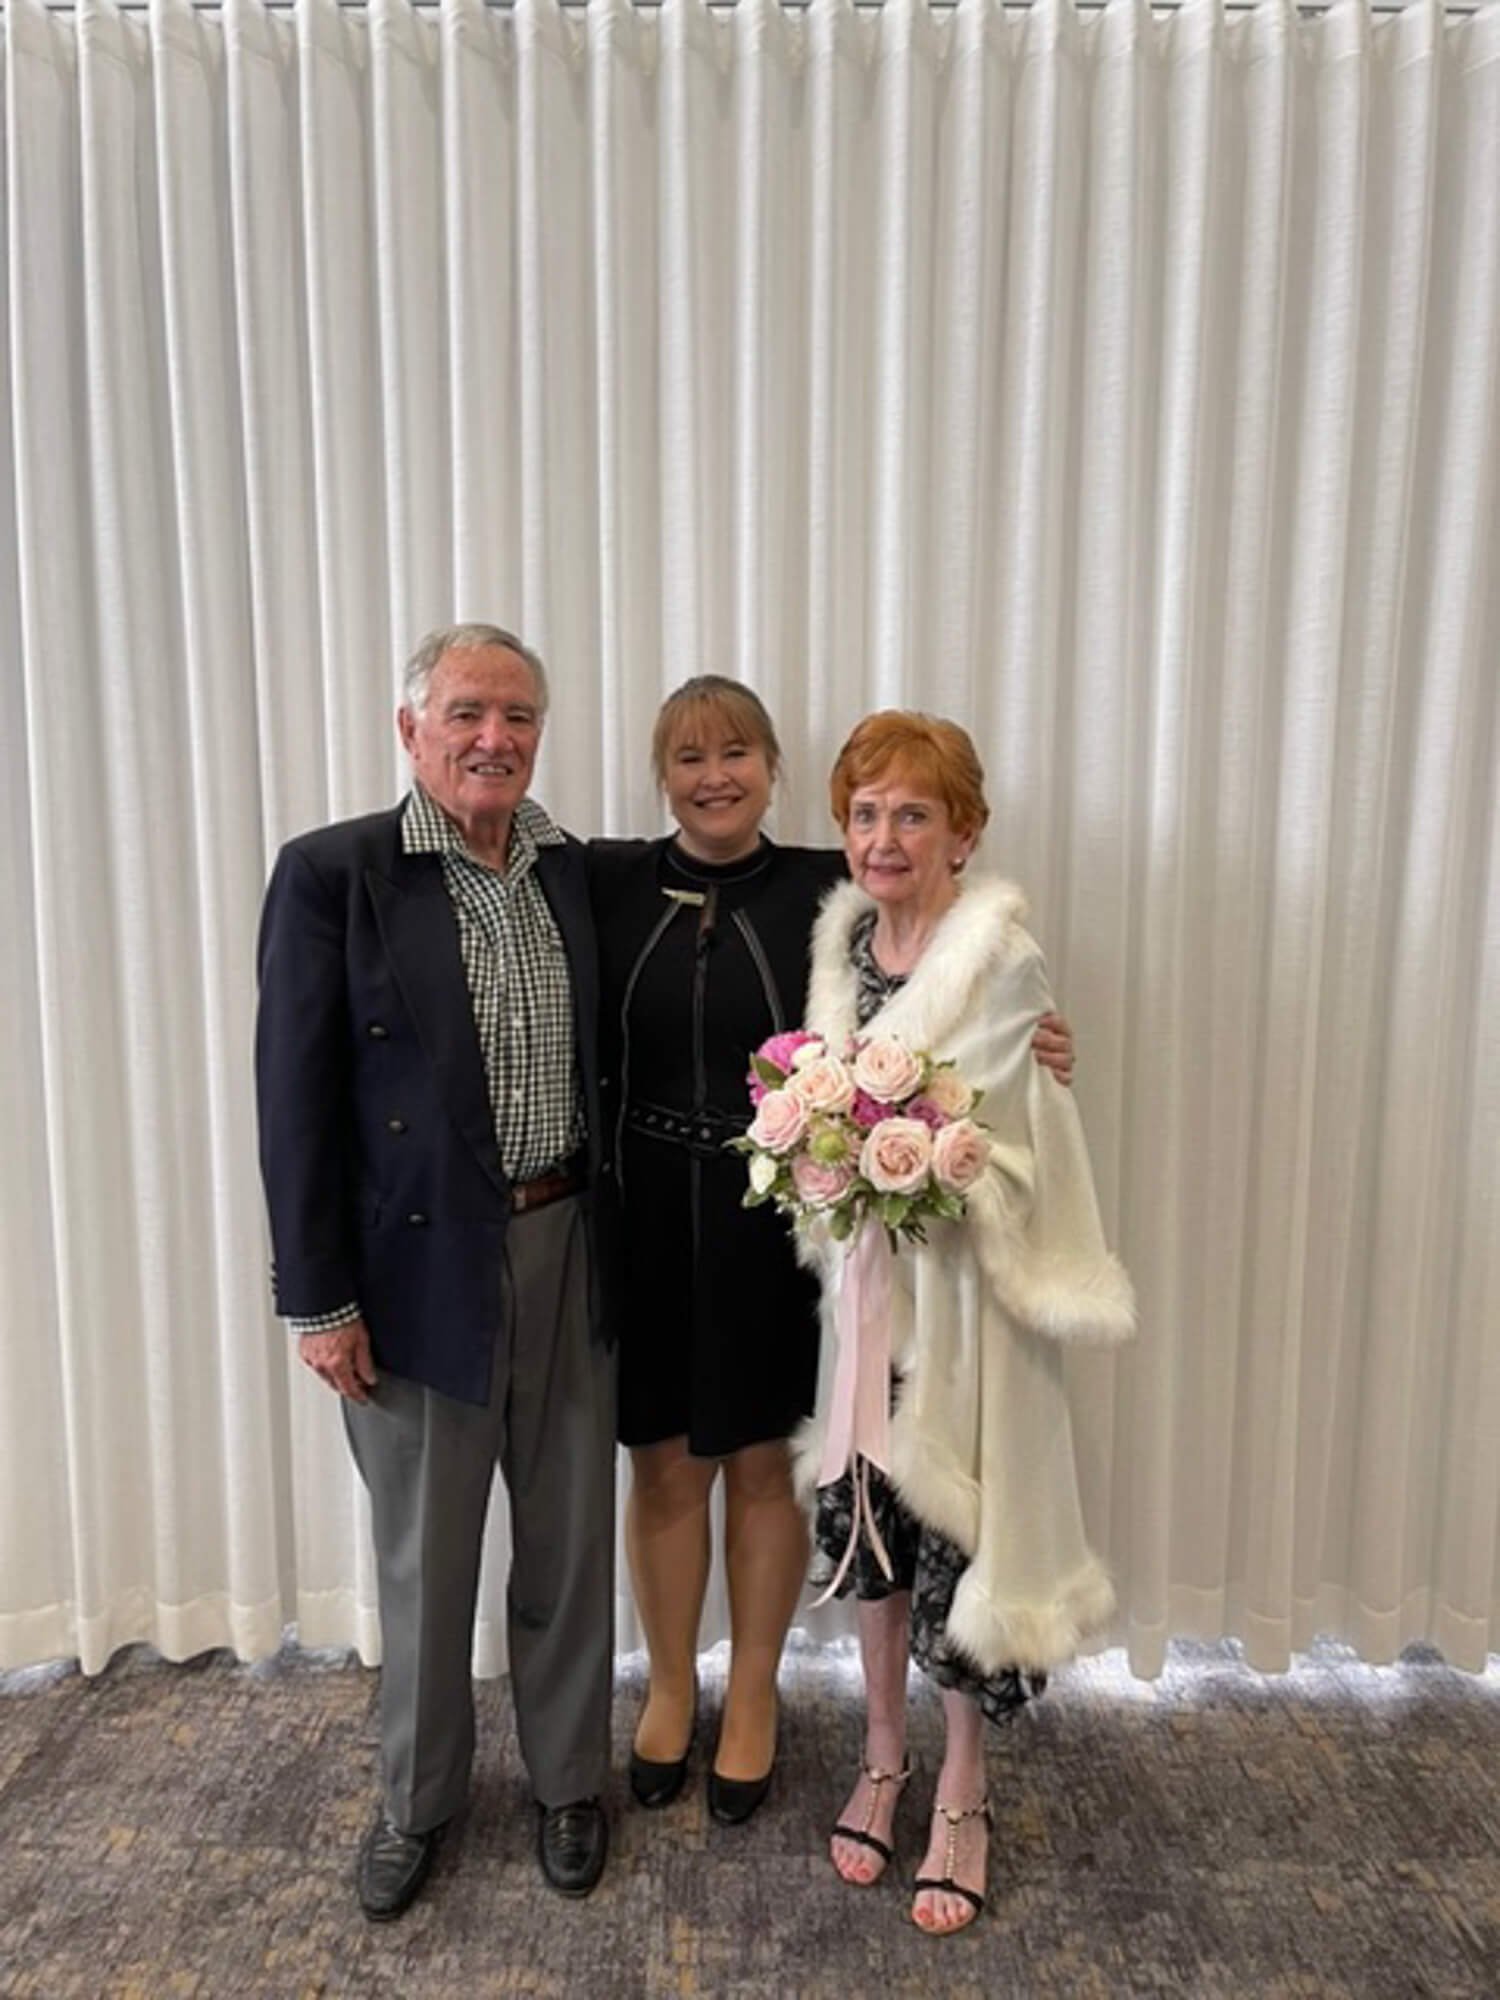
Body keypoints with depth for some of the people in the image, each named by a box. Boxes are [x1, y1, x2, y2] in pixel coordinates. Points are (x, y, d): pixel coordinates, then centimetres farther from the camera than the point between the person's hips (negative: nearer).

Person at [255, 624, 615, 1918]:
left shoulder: (578, 873, 3)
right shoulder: (332, 875, -9)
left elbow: (602, 1066, 8)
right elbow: (298, 1099, -9)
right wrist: (319, 1298, -9)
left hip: (571, 1251, 3)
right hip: (423, 1265, -3)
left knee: (570, 1540, 17)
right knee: (425, 1557, 16)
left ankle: (569, 1780, 41)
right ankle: (419, 1797, 41)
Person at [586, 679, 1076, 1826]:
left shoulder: (824, 889, -5)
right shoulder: (609, 882, -2)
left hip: (772, 1224, 0)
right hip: (644, 1218, 1)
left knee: (763, 1467, 15)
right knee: (664, 1467, 15)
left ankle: (753, 1698, 38)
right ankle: (671, 1686, 40)